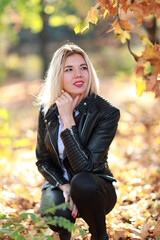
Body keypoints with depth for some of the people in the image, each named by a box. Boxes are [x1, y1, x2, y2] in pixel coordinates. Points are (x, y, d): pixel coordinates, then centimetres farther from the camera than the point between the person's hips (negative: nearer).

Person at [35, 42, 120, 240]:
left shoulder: (107, 112, -19)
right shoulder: (48, 110, -6)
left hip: (93, 188, -2)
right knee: (55, 214, -32)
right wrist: (63, 186, -18)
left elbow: (84, 166, -27)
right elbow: (42, 159, 2)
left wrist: (68, 120, -29)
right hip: (58, 182, 2)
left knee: (82, 182, -37)